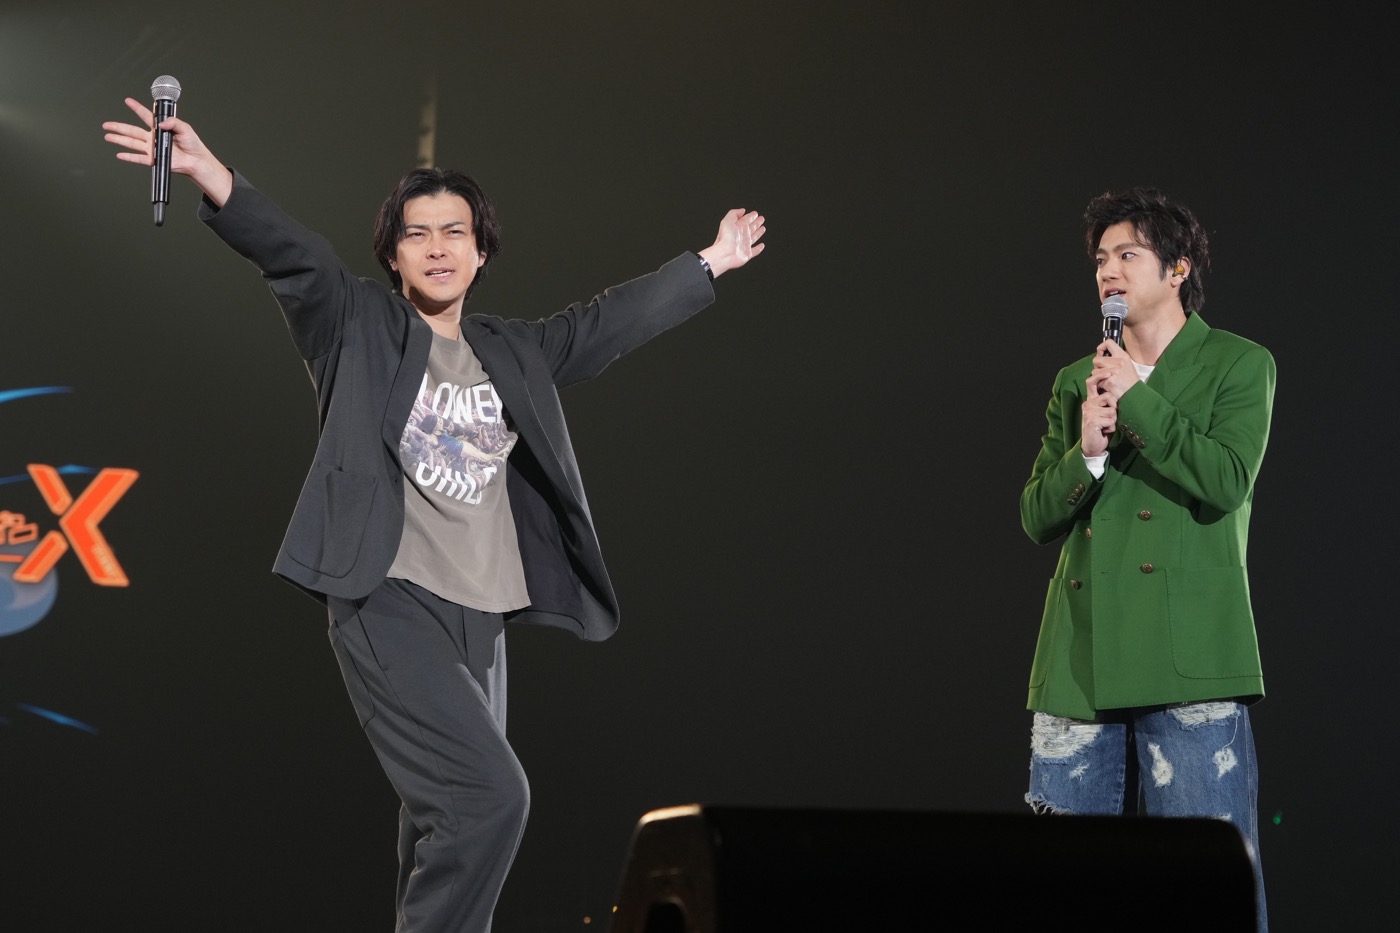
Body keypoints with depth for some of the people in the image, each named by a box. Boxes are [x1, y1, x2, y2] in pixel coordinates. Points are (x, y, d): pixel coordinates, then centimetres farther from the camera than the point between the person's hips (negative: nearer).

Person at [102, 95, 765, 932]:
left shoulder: (514, 354, 17)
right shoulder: (359, 324, 2)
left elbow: (618, 319, 27)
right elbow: (292, 253, -13)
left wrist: (711, 264, 32)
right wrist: (211, 177, -29)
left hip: (479, 618, 6)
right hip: (389, 605, -6)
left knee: (446, 820, 6)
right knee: (490, 797, -20)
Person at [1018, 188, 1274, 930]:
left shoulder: (1238, 365, 6)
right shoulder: (1075, 382, 19)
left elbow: (1226, 481, -10)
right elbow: (1036, 517, 13)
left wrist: (1137, 400, -7)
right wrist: (1086, 455, -5)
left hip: (1187, 659, -5)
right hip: (1080, 661, 5)